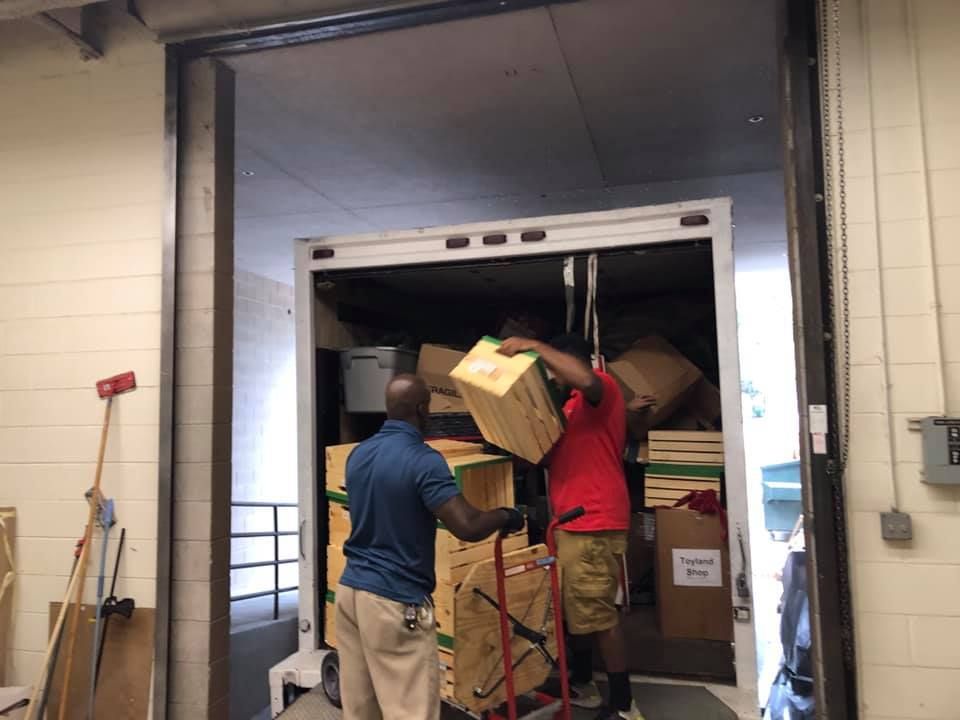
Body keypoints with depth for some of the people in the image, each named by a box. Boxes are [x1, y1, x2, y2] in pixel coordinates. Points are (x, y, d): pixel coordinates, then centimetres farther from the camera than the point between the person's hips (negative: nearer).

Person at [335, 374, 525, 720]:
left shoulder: (358, 454, 7)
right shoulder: (423, 461, -18)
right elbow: (468, 526, -24)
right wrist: (505, 516, -4)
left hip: (350, 589, 8)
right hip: (395, 601, -8)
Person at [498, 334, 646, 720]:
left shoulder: (602, 388, -9)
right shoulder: (573, 405, 21)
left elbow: (584, 378, -34)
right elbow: (556, 452, 25)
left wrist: (533, 346, -28)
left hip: (595, 524, -10)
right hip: (572, 522, 10)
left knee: (598, 614, -4)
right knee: (575, 609, 18)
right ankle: (582, 684, 32)